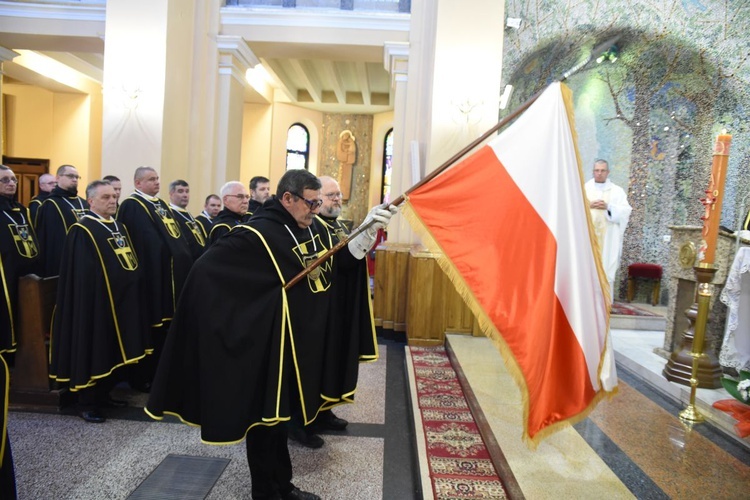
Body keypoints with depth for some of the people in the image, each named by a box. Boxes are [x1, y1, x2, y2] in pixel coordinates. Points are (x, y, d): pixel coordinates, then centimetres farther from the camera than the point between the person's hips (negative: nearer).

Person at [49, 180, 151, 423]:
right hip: (96, 302, -8)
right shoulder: (82, 231, -10)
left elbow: (133, 261, 16)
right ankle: (87, 403, 13)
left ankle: (104, 395, 29)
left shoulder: (120, 227, 14)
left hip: (122, 300, 8)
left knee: (114, 351, 15)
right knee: (94, 352, 1)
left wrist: (136, 287, 8)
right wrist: (90, 303, -21)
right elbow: (82, 276, -16)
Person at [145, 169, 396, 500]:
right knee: (266, 416, 9)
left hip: (303, 340, 8)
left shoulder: (315, 228, 3)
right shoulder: (258, 234, -19)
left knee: (280, 412, 22)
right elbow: (206, 268, -20)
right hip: (269, 345, -8)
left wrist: (366, 231, -4)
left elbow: (343, 258, 11)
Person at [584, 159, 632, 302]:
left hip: (608, 239, -1)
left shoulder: (617, 191, 9)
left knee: (606, 268, -3)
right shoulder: (584, 188, 11)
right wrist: (588, 206, -14)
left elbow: (625, 211, -2)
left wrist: (608, 207, -16)